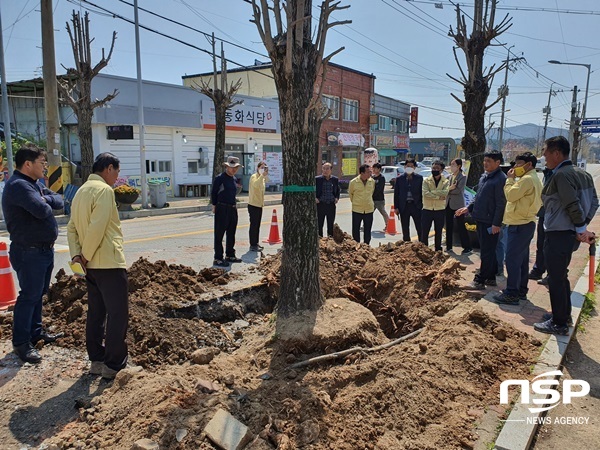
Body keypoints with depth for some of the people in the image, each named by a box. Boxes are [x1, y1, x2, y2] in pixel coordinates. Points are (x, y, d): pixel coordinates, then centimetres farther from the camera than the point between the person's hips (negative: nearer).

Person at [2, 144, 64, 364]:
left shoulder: (34, 183, 13)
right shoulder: (18, 185, -19)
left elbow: (59, 200, 9)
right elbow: (42, 210, -30)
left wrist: (46, 199, -12)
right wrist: (46, 203, -7)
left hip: (45, 249, 10)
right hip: (29, 253, -10)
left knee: (38, 293, 18)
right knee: (29, 296, -3)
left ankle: (36, 331, 31)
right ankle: (21, 343, 7)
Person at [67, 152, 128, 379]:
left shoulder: (82, 190, 16)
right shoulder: (104, 190, -14)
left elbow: (72, 228, 13)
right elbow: (97, 228, -23)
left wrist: (76, 255, 3)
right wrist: (86, 255, -11)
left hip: (92, 265, 9)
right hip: (109, 263, -9)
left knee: (96, 313, 16)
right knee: (118, 315, -2)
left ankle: (96, 360, 25)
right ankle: (114, 366, 4)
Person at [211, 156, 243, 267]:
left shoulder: (234, 179, 13)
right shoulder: (219, 178, -9)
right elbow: (213, 193, -7)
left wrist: (234, 205, 15)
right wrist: (214, 207, -7)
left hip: (233, 209, 8)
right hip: (222, 209, -8)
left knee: (231, 234, 15)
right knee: (219, 235, -3)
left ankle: (230, 255, 26)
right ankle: (218, 259, 1)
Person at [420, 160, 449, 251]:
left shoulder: (446, 182, 2)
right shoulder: (426, 181, 0)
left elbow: (445, 193, -17)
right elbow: (425, 193, -16)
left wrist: (432, 192, -19)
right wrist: (438, 196, -18)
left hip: (440, 210, 1)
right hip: (427, 210, -1)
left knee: (438, 232, 11)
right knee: (424, 232, 0)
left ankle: (438, 250, 22)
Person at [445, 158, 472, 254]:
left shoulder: (463, 177, -7)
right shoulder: (450, 176, 12)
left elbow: (458, 190, -18)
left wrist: (449, 189, -9)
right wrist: (450, 188, -10)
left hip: (458, 205, -7)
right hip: (449, 204, 7)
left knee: (461, 226, -3)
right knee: (449, 226, 11)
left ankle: (467, 247, 5)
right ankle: (449, 246, 20)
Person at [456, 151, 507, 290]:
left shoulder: (500, 179, -15)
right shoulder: (484, 176, 14)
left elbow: (501, 204, -18)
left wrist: (496, 223, -20)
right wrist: (468, 208, 14)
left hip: (490, 222, -9)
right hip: (481, 220, 10)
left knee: (487, 252, -2)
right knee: (489, 251, 16)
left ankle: (480, 280, 4)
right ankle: (490, 278, 26)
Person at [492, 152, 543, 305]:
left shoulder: (527, 179, -17)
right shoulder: (534, 179, 18)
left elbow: (511, 195, -18)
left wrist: (510, 179, -7)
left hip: (519, 225, -11)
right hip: (525, 223, 11)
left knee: (512, 259, -9)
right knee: (522, 259, 15)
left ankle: (511, 294, -6)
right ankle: (521, 290, 23)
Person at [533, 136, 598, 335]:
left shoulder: (561, 175, -18)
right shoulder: (582, 174, 10)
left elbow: (573, 205, -23)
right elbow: (593, 202, 10)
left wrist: (581, 229, -12)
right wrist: (582, 227, 7)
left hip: (558, 236, -10)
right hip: (569, 234, 10)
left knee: (556, 279, 1)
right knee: (561, 276, 21)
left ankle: (559, 324, 11)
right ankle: (564, 315, 35)